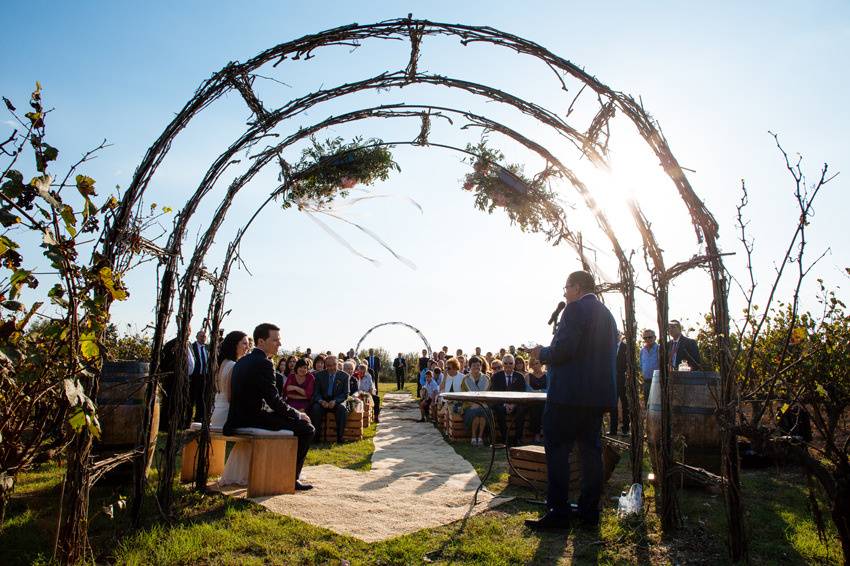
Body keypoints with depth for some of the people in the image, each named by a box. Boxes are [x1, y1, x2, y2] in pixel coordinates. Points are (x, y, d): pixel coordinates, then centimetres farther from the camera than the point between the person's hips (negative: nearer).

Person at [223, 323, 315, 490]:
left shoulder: (242, 361, 14)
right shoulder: (264, 363, -16)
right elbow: (273, 400, -18)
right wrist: (298, 415, -4)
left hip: (240, 418, 10)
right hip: (252, 419, -10)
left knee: (296, 421, 26)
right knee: (307, 428, -6)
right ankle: (292, 478, 1)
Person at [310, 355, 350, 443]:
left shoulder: (344, 376, 0)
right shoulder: (319, 375, 3)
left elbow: (345, 394, -2)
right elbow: (316, 392, 1)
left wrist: (335, 401, -21)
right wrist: (321, 401, -21)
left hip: (337, 402, -1)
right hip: (322, 401, 1)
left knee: (342, 409, -33)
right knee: (315, 408, -31)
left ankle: (339, 437, -25)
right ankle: (317, 436, -21)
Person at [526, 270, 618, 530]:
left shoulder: (576, 309, -10)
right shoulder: (607, 314, 16)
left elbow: (563, 349, -20)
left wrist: (542, 353, -1)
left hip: (569, 392, -9)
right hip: (598, 394, 9)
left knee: (557, 450, -2)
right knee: (591, 450, 12)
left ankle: (558, 513, 0)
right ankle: (589, 513, 18)